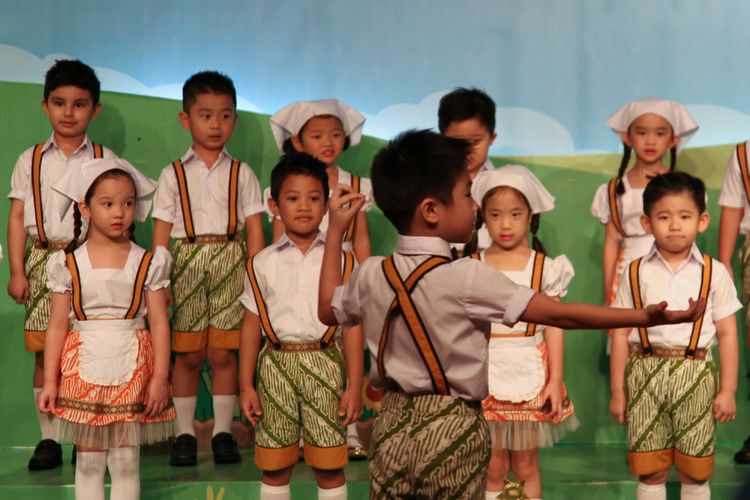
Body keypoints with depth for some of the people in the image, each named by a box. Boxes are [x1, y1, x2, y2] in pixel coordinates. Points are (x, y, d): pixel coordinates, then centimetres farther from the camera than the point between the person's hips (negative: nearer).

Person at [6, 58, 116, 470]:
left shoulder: (104, 159, 7)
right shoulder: (31, 160, 9)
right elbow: (18, 217, 8)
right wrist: (17, 271, 1)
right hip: (45, 261, 1)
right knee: (44, 353, 0)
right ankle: (48, 439, 9)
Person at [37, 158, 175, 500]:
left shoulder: (148, 263, 0)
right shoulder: (69, 263, 0)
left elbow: (159, 321, -2)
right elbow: (57, 325, 2)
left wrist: (160, 378, -7)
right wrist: (49, 382, 0)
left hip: (132, 368, 0)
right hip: (84, 369, 1)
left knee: (126, 461, 4)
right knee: (88, 461, 7)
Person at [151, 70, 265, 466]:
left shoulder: (241, 173, 9)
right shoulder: (173, 175, 7)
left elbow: (254, 229, 6)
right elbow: (161, 231, 5)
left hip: (230, 261, 0)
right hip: (187, 261, 0)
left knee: (222, 353, 0)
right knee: (188, 354, 1)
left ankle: (223, 431, 10)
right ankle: (185, 433, 11)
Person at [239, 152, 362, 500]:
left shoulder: (340, 260, 2)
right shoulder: (263, 263, 5)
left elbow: (352, 325, 2)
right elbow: (252, 326, 6)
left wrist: (354, 386, -2)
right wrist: (246, 386, 3)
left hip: (324, 365, -1)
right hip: (277, 364, 1)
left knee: (329, 467, 4)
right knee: (274, 467, 9)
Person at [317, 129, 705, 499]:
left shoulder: (370, 276, -3)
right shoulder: (466, 278, -19)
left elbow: (328, 312, 19)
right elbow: (559, 315, -21)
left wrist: (335, 230, 21)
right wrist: (644, 316, -22)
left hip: (393, 427, 5)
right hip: (453, 433, -5)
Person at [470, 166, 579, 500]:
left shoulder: (545, 268, 0)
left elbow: (554, 327, 0)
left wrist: (555, 380, -5)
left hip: (529, 373, 0)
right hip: (486, 374, 1)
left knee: (525, 465, 7)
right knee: (493, 467, 5)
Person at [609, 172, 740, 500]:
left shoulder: (713, 273, 1)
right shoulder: (636, 273, 2)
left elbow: (727, 334, 2)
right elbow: (621, 333, 4)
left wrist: (727, 390, -1)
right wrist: (617, 391, 3)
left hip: (695, 375, 0)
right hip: (646, 374, 1)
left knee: (694, 472, 8)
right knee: (650, 471, 7)